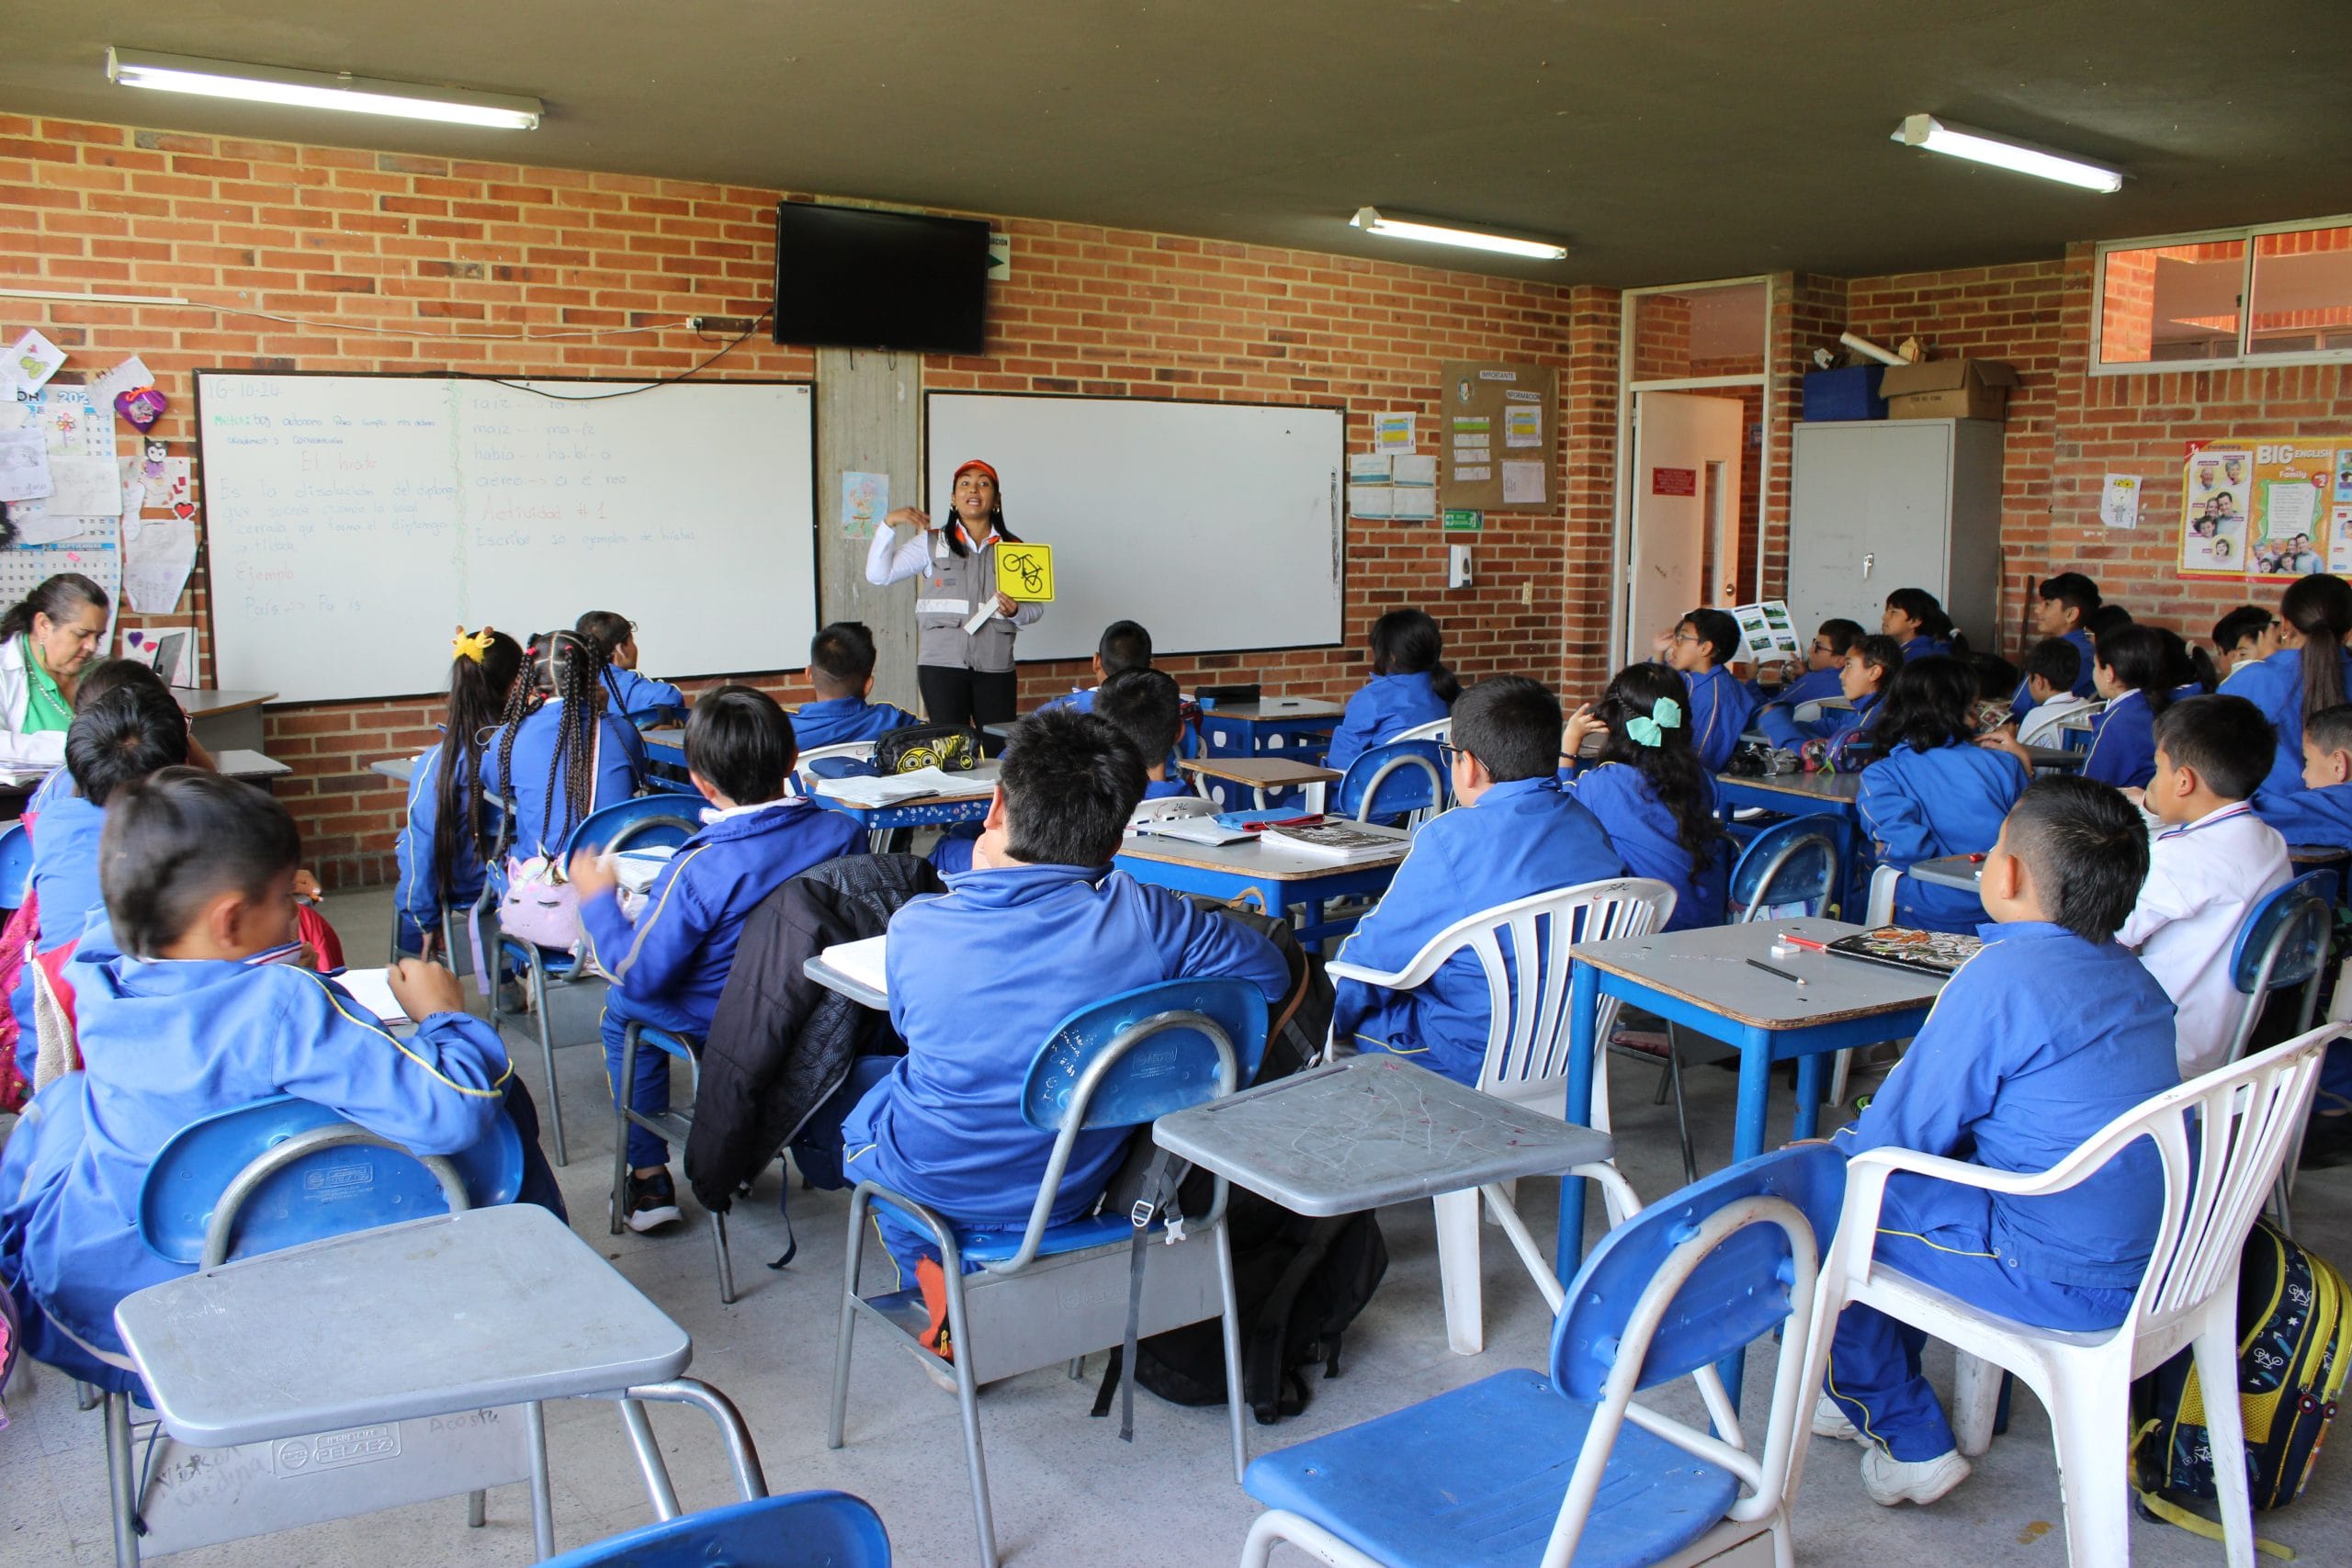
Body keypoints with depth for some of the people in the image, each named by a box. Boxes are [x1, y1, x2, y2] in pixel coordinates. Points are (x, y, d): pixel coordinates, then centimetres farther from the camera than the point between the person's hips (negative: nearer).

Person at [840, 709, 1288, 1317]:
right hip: (1073, 1188, 2)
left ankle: (937, 1272, 26)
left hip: (937, 1184, -2)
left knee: (863, 1105, 33)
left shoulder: (914, 927, -22)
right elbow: (1270, 975, -9)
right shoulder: (1147, 919, -24)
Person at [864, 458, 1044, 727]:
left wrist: (1015, 612, -10)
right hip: (941, 664, -2)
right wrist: (889, 524, -7)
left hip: (996, 666, 2)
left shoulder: (1014, 549, 11)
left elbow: (1036, 607, 12)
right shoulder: (932, 542, 7)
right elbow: (879, 575, 1)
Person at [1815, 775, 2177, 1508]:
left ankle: (1911, 1442, 13)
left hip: (2056, 1282, -9)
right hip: (2145, 1264, 9)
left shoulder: (2001, 979, -21)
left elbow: (1897, 1136, -14)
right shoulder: (2131, 975, 5)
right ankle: (1870, 1391, 36)